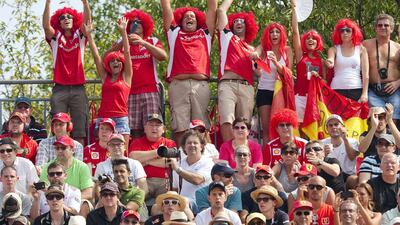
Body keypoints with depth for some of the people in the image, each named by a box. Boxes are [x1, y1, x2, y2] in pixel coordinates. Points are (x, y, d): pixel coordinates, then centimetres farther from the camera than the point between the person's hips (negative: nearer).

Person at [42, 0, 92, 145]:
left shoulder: (80, 36, 12)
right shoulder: (55, 38, 10)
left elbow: (87, 21, -6)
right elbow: (46, 25, -9)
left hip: (78, 89, 1)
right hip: (60, 89, -1)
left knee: (80, 130, -4)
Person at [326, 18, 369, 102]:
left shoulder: (361, 50, 8)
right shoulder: (334, 50, 9)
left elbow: (365, 75, 4)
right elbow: (330, 63, -12)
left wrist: (364, 94, -6)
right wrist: (329, 63, -37)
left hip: (356, 90, 0)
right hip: (337, 90, 0)